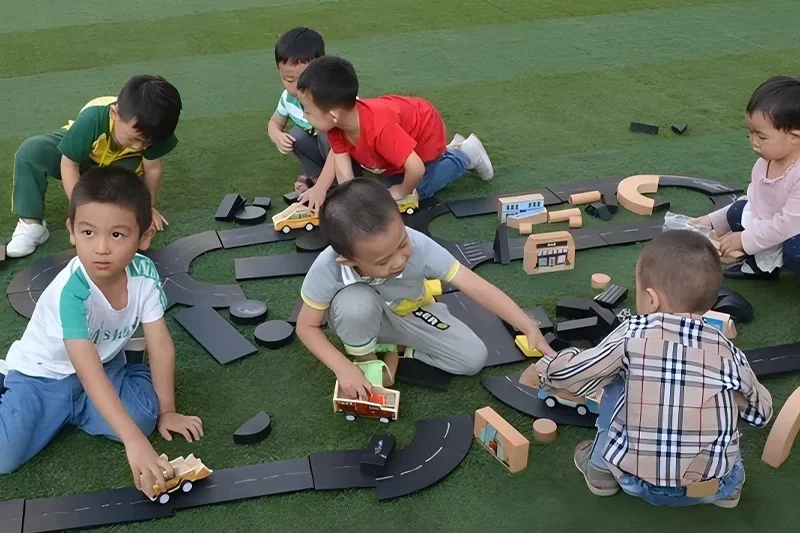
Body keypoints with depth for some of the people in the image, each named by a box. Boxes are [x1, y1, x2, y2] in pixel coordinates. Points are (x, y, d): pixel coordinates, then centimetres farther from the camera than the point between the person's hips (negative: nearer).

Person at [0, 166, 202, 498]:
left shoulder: (143, 272, -20)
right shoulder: (71, 291, -35)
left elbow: (161, 347, -12)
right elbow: (89, 373, -42)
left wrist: (166, 410, -9)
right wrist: (134, 441, -50)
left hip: (107, 365, 4)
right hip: (43, 376, -4)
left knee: (144, 415, -24)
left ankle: (61, 412, 2)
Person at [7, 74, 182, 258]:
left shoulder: (151, 130, -36)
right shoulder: (92, 120, -41)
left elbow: (153, 169, -21)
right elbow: (69, 165, -31)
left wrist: (149, 207, -8)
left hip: (119, 161, 1)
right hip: (81, 152, -1)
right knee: (30, 152, -27)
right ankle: (31, 224, -22)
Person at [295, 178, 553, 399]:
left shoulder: (418, 246, -38)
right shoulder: (327, 270, -37)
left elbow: (476, 287, -36)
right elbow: (307, 326, -21)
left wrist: (530, 328, -41)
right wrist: (343, 367, -34)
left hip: (410, 313, 2)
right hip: (362, 319, -2)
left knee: (474, 358, -14)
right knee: (356, 300, -37)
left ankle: (396, 349, 6)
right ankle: (365, 360, -7)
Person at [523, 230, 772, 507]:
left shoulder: (632, 335, -12)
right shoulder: (726, 350, -5)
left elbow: (567, 373, -4)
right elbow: (761, 413, 9)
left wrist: (540, 373, 17)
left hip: (637, 481, -2)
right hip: (713, 487, 2)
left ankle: (601, 469, 22)